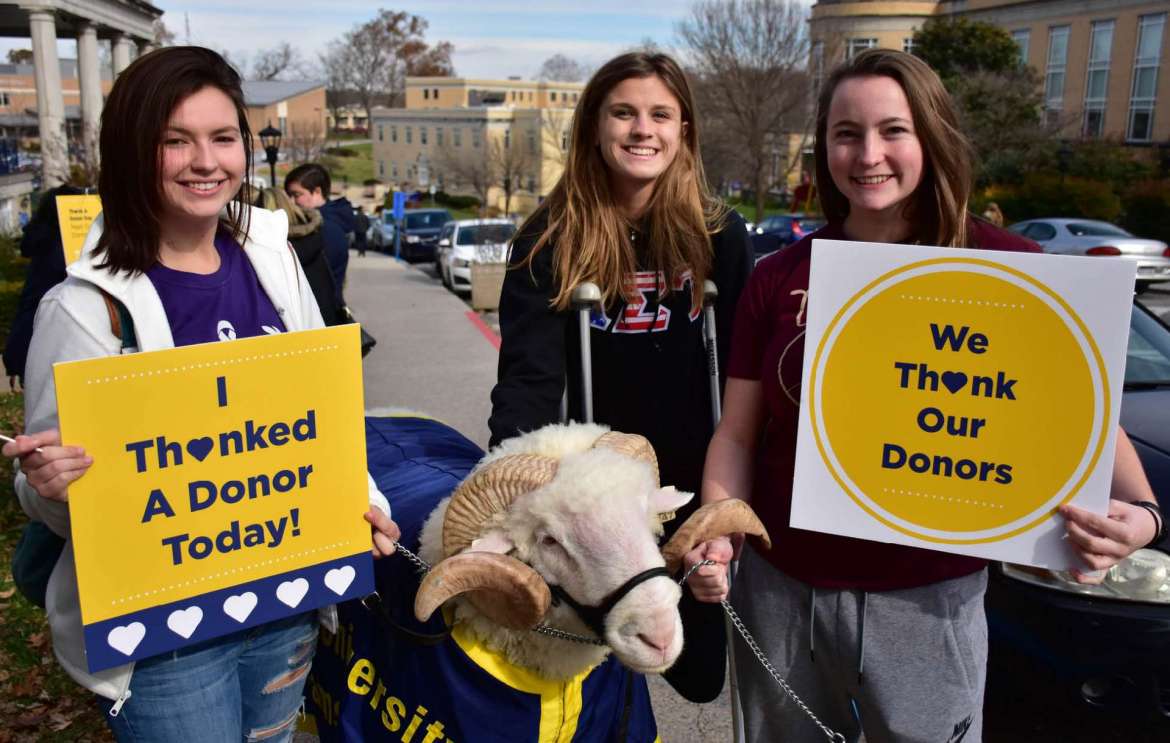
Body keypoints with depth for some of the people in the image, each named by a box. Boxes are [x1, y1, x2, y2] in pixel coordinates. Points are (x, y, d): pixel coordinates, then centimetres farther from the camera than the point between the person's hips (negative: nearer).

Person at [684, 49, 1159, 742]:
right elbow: (737, 434, 3)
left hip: (928, 600, -2)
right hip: (778, 588, 3)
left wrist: (1137, 510, -21)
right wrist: (715, 532, -13)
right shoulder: (780, 276, 0)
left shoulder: (1007, 266, -6)